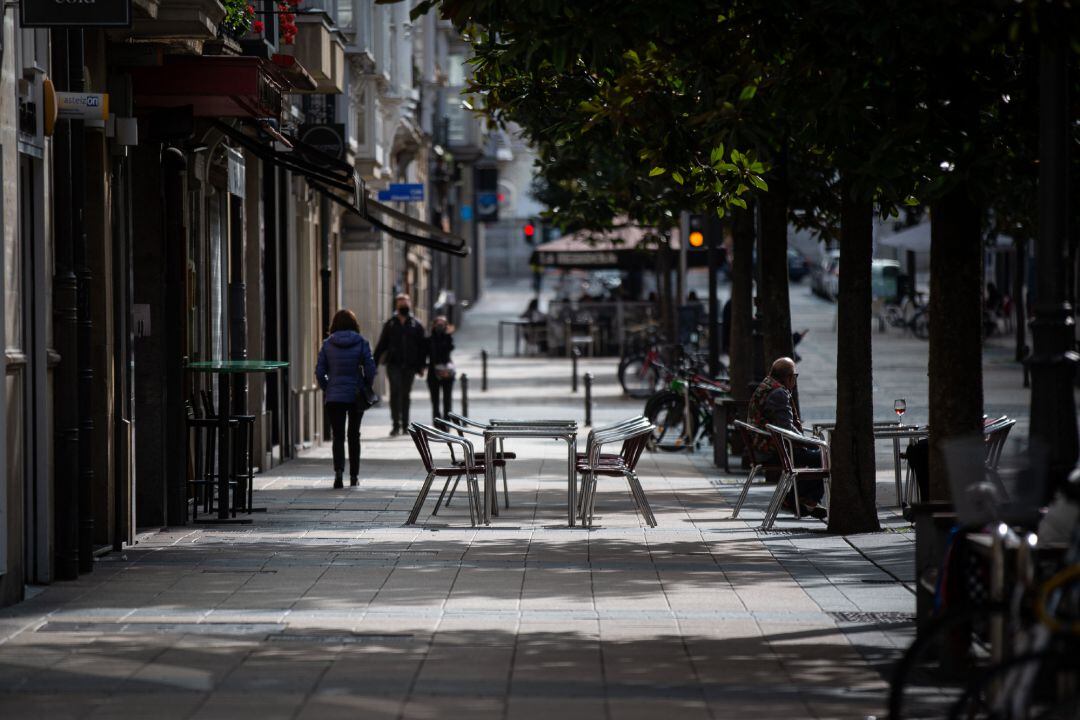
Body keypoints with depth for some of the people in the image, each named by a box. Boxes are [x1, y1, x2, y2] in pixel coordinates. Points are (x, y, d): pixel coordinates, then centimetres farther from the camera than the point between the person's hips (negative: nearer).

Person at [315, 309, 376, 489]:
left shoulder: (327, 344, -3)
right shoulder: (361, 343, -5)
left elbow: (319, 372, -4)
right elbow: (370, 370, -7)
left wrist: (326, 389, 10)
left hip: (334, 397, 0)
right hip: (356, 396, 0)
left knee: (338, 436, 3)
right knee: (354, 436, 14)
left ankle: (338, 470, -20)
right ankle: (354, 476, 19)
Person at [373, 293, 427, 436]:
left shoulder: (416, 325, 6)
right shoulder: (390, 324, 6)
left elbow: (422, 347, 8)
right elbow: (381, 345, 8)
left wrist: (421, 365, 2)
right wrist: (374, 363, 2)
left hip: (409, 365, 1)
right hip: (394, 364, -1)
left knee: (405, 394, 8)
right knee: (395, 392, -12)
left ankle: (405, 425, 17)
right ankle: (396, 424, -13)